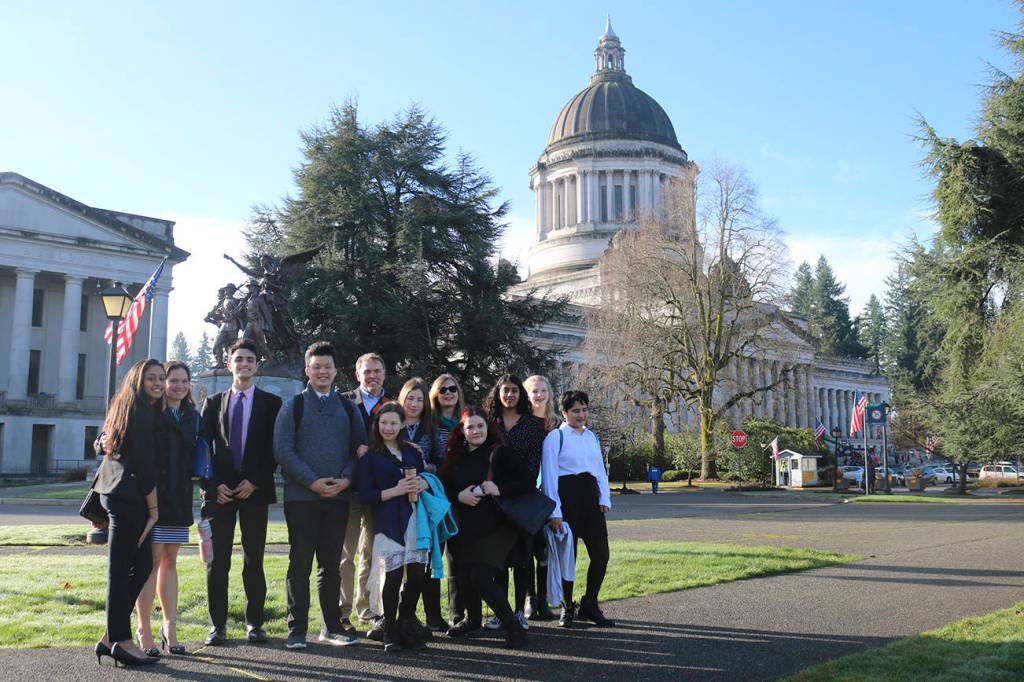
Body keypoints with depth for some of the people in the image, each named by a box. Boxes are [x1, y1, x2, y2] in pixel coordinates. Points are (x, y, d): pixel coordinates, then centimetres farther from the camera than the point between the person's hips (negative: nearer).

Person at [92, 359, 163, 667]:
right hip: (130, 497, -9)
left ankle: (112, 637, 11)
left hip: (116, 493, 9)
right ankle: (120, 641, -1)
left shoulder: (125, 409, 19)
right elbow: (145, 466, -14)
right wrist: (153, 509, -10)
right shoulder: (141, 413, -11)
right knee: (122, 570, -6)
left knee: (141, 565, 9)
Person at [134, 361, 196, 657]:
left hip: (179, 499, 5)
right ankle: (144, 630, 5)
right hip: (152, 496, -5)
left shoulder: (192, 417, 13)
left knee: (170, 562, 10)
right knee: (152, 561, -3)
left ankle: (169, 627, 16)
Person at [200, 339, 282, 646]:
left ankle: (254, 623, 11)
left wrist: (255, 481, -8)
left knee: (254, 560, 3)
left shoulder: (271, 403, 6)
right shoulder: (214, 403, 11)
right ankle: (218, 625, 8)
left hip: (255, 490, -1)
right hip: (220, 490, 1)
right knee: (218, 560, 2)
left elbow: (275, 448, 1)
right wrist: (213, 485, -5)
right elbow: (204, 446, 6)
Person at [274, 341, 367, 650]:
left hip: (338, 497, 3)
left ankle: (332, 627, 17)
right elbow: (283, 449, -5)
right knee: (300, 563, 1)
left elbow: (359, 448, 10)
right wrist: (312, 481, -14)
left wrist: (346, 479, -8)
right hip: (301, 497, -3)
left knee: (331, 564, 9)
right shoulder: (293, 406, 4)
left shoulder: (348, 408, 12)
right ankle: (296, 630, 9)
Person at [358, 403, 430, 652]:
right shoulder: (370, 457, 2)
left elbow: (425, 478, 23)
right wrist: (396, 491, -13)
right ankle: (390, 632, 10)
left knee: (417, 573, -2)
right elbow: (365, 496, -3)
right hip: (388, 522, -4)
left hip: (414, 517, 4)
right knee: (393, 575, -6)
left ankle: (407, 626, 18)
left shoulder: (412, 452, 16)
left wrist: (423, 484, 0)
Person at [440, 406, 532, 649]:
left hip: (495, 527, -5)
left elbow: (528, 482, -8)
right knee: (465, 577, 6)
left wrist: (500, 489, -19)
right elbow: (444, 488, 10)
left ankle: (513, 627, -3)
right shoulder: (455, 458, 12)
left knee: (481, 577, -16)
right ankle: (472, 619, 35)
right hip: (465, 528, 5)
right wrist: (459, 496, -10)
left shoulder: (500, 453, -3)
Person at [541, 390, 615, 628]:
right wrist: (554, 511, -12)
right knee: (568, 555, 3)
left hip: (590, 497, 6)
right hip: (566, 497, -5)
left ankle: (589, 605, 18)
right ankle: (567, 608, 19)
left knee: (601, 554, 2)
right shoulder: (555, 437, -4)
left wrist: (605, 499, 6)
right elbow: (549, 474, -8)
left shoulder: (591, 437, 15)